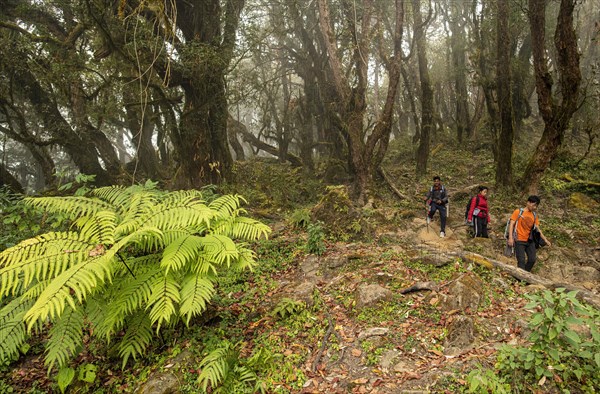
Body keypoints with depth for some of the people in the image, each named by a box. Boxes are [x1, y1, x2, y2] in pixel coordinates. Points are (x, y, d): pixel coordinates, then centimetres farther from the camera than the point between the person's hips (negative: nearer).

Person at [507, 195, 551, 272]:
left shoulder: (534, 216, 11)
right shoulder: (518, 212, -4)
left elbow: (537, 229, 12)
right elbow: (511, 224, -8)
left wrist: (545, 240, 4)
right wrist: (510, 237, -18)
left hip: (530, 241, 5)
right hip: (519, 241, -5)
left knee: (532, 260, 5)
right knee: (521, 261, -9)